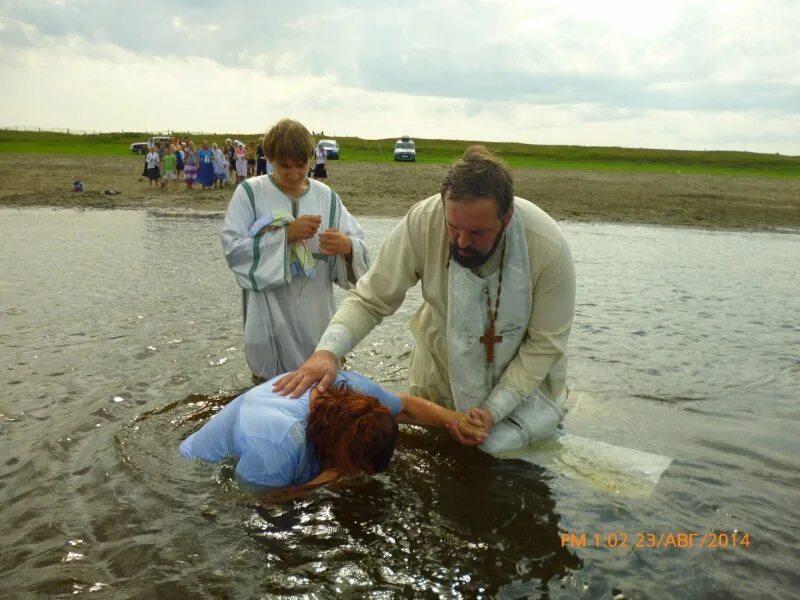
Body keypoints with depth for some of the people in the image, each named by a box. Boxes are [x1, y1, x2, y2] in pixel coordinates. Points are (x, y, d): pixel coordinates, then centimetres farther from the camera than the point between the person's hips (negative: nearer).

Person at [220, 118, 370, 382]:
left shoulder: (327, 196, 5)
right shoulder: (249, 192, -2)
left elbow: (360, 247, -3)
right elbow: (233, 249, -12)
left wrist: (347, 246, -26)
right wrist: (286, 234, -20)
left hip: (315, 317, 2)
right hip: (271, 320, -2)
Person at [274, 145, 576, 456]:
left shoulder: (549, 248, -31)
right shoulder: (423, 221, -29)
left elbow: (545, 344, -19)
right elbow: (371, 299, -19)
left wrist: (494, 409, -23)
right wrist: (328, 349, -36)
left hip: (521, 379, -1)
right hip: (439, 374, 2)